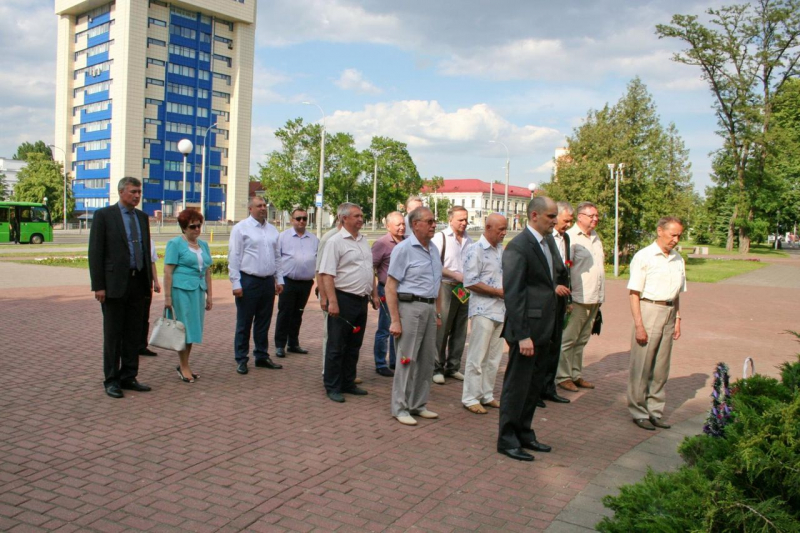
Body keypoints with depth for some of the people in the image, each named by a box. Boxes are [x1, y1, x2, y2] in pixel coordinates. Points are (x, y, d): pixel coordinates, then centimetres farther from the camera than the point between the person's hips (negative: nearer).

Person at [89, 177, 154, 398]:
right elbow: (95, 252, -7)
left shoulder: (142, 217, 12)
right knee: (113, 334, 4)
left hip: (138, 283, 5)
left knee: (134, 333, 10)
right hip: (115, 283, -5)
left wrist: (149, 280, 11)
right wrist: (98, 286, -12)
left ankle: (129, 377, 20)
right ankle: (112, 380, 14)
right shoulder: (104, 215, -4)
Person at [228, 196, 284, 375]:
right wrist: (236, 283, -12)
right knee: (244, 323, 3)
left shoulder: (272, 230, 13)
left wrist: (279, 279, 12)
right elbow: (234, 257, -7)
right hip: (248, 281, -5)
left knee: (264, 322, 13)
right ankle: (241, 360, 12)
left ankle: (262, 356, 24)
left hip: (268, 282, 5)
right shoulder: (241, 228, -4)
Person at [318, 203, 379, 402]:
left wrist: (374, 294, 17)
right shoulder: (336, 241, -10)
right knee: (336, 347, 1)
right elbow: (327, 274, -16)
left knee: (354, 346, 15)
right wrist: (332, 302, -22)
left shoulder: (363, 240, 14)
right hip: (343, 300, -8)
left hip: (362, 300, 8)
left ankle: (348, 383, 26)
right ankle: (332, 387, 11)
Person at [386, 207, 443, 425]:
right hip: (410, 307, -7)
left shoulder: (433, 249, 13)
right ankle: (400, 408, 9)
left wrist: (438, 312, 17)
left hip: (429, 308, 7)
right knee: (407, 359, -2)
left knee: (427, 359, 12)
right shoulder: (403, 249, -9)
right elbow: (390, 287, -11)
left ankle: (419, 405, 24)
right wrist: (395, 320, -16)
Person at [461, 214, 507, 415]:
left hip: (501, 310, 8)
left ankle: (486, 395, 23)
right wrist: (498, 291, -15)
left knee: (494, 357, 13)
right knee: (477, 357, -2)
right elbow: (470, 282, -16)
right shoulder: (475, 250, -10)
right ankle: (470, 398, 7)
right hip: (483, 310, -8)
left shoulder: (502, 250, 14)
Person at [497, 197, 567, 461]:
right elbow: (512, 293, -19)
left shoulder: (549, 242, 13)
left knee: (534, 385, 17)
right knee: (517, 386, 2)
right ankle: (507, 440, 15)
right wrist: (522, 335, -22)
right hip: (527, 328, -9)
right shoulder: (518, 247, -16)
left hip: (544, 329, 9)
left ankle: (524, 434, 31)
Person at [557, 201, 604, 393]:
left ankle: (576, 374, 23)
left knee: (582, 340, 14)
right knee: (568, 339, -1)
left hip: (594, 298, 8)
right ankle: (563, 376, 7)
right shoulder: (571, 237, -10)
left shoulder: (595, 237, 17)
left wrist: (600, 295, 18)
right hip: (578, 298, -8)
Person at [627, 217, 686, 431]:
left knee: (661, 367, 11)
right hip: (649, 310, -6)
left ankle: (655, 410, 23)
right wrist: (638, 324, -15)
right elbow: (634, 293, -10)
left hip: (669, 313, 6)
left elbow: (677, 293, 19)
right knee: (641, 366, 0)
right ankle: (638, 412, 11)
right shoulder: (644, 256, -7)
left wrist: (677, 318, 10)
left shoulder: (678, 260, 11)